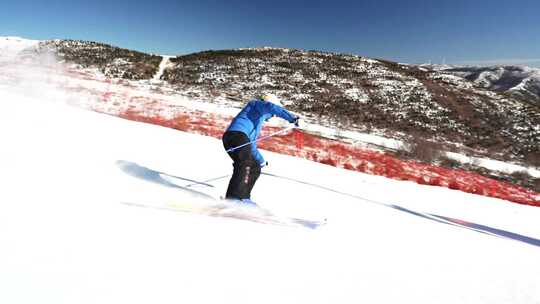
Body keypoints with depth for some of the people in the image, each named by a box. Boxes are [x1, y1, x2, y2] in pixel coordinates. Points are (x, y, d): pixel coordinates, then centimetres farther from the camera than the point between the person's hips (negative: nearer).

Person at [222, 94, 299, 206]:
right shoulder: (256, 104, 15)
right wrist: (291, 117, -15)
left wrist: (260, 160, 46)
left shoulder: (258, 121, 37)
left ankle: (243, 197, 5)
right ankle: (233, 197, -36)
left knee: (255, 168, 12)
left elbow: (251, 143, 41)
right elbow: (271, 107, -10)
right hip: (238, 134, -10)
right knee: (245, 166, -26)